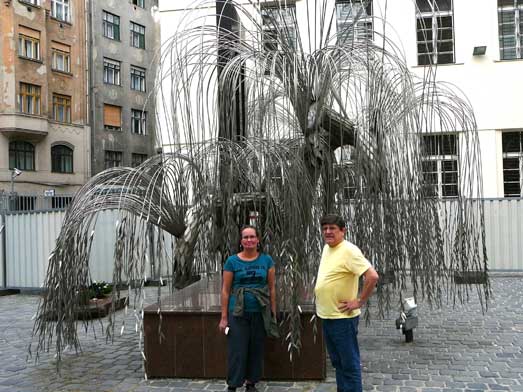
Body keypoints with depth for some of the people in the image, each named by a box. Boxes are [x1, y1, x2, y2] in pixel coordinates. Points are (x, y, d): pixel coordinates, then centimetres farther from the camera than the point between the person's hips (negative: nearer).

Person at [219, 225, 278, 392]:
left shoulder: (266, 260, 3)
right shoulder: (232, 261, -2)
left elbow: (272, 288, 6)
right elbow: (225, 290, -1)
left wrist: (273, 313, 3)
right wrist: (224, 317, -4)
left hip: (260, 313, 2)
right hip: (238, 313, -2)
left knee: (256, 350, 9)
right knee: (237, 351, 0)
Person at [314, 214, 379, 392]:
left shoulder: (349, 250, -18)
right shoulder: (326, 248, 10)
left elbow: (372, 276, -25)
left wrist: (359, 301, -19)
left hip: (342, 318, -9)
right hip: (326, 316, 9)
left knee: (349, 364, 0)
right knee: (337, 362, 18)